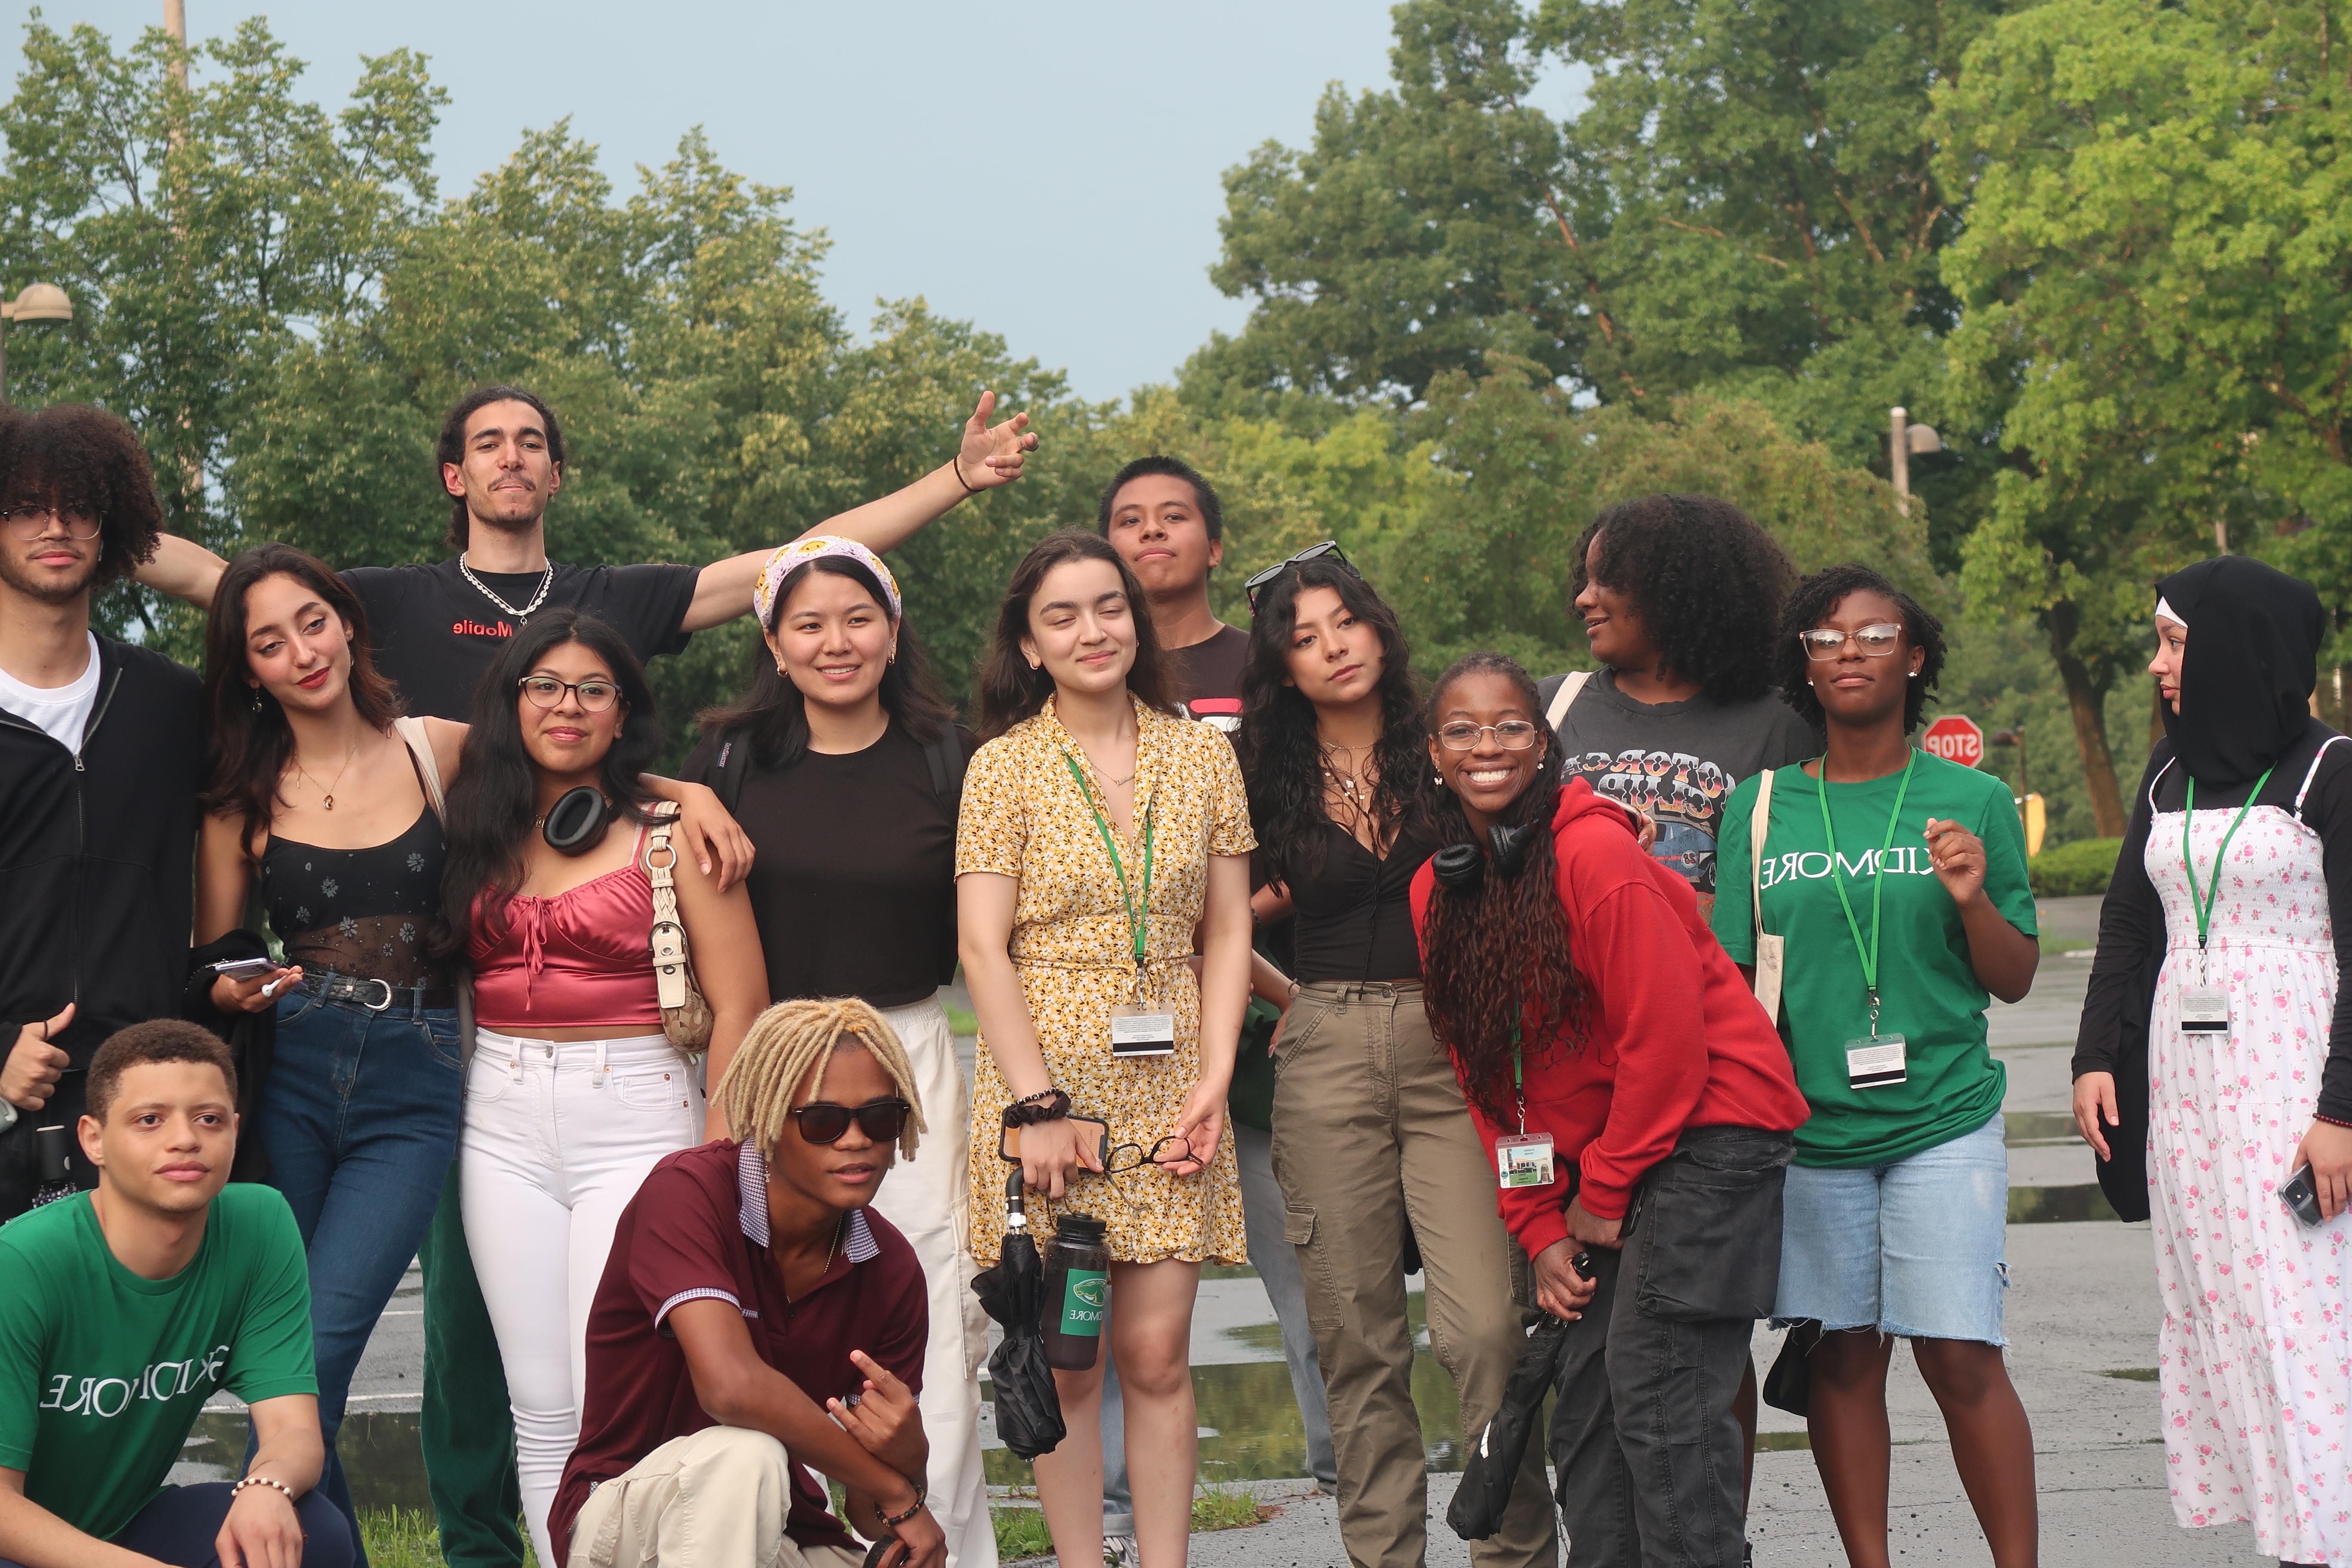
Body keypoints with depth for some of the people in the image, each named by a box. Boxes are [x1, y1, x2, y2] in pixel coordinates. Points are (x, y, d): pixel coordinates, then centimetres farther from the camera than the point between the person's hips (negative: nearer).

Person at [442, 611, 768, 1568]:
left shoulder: (671, 834, -1)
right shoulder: (482, 829, 12)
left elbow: (737, 1005, -5)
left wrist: (716, 1159, -10)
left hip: (634, 1119, -4)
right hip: (503, 1122, 4)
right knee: (540, 1406, 5)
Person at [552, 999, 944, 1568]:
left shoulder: (891, 1271, -4)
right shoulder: (689, 1192, -18)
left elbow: (872, 1518, -4)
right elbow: (732, 1385, -34)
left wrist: (907, 1454, -29)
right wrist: (896, 1492, -24)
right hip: (622, 1515, -3)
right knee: (742, 1454, -37)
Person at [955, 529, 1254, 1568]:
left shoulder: (1201, 756, 9)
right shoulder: (1005, 767, 0)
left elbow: (1226, 933, 9)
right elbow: (983, 949, -5)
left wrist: (1215, 1079, -3)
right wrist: (1037, 1105, -12)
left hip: (1168, 1088, 2)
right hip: (1046, 1081, -2)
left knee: (1156, 1355, -1)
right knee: (1068, 1363, 1)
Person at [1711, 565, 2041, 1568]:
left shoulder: (1970, 801, 5)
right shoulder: (1759, 808, 8)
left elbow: (2015, 981, 7)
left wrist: (1974, 900, -12)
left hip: (1943, 1120, -2)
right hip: (1806, 1122, 2)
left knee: (1960, 1356, -8)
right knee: (1841, 1355, 4)